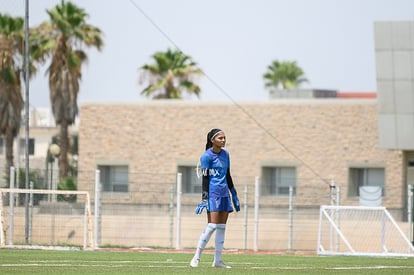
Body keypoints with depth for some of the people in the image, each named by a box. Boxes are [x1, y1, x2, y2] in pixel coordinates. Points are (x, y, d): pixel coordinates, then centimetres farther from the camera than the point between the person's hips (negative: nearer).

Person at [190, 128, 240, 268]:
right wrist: (204, 198, -16)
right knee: (212, 225, -15)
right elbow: (205, 178, -11)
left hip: (224, 194, 7)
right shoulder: (207, 156, -7)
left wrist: (234, 195, 21)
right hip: (213, 193, -7)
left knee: (222, 227, 4)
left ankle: (217, 260, 7)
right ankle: (196, 258, -9)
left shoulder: (225, 154, 14)